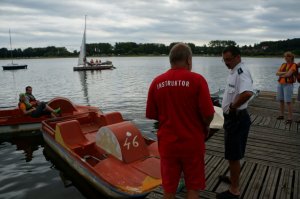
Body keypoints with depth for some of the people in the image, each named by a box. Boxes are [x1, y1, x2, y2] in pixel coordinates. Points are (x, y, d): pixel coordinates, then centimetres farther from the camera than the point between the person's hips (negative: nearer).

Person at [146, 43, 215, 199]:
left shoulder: (157, 82, -3)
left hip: (167, 143, 3)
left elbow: (151, 115, 2)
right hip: (192, 143, -2)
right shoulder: (197, 79, -12)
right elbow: (208, 114, -15)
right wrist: (205, 127, 6)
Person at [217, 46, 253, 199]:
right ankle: (233, 178, 44)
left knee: (233, 156, 3)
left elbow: (247, 93, -41)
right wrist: (231, 107, 11)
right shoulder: (234, 71, 11)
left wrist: (233, 106, -25)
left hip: (237, 119, -10)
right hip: (232, 118, 10)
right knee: (232, 153, 24)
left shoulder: (241, 72, -22)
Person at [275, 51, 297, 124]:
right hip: (280, 84, 6)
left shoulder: (293, 65, -5)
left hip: (288, 85, -6)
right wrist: (284, 73, -12)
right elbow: (277, 73, 3)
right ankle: (282, 115, 22)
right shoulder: (283, 64, 13)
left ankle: (290, 118, -3)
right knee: (281, 100, 10)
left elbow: (288, 74, -17)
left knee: (288, 101, -8)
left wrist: (281, 74, -1)